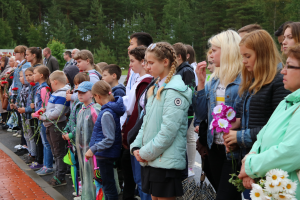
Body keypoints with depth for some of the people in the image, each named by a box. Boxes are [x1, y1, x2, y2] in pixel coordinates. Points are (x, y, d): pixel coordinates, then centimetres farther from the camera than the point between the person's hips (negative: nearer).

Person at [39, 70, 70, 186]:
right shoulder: (57, 93, 12)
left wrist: (43, 117, -15)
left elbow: (57, 113, -27)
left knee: (59, 152, -2)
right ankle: (58, 175, 28)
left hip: (57, 126, -10)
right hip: (51, 126, 10)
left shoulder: (62, 95, -20)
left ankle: (60, 178, 6)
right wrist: (45, 109, 6)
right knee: (56, 152, 17)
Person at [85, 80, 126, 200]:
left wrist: (93, 149, -21)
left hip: (105, 154, -10)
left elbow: (109, 140, -26)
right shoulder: (112, 108, 5)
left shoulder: (107, 113, -23)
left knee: (108, 186, 2)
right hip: (106, 154, 10)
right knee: (107, 184, 21)